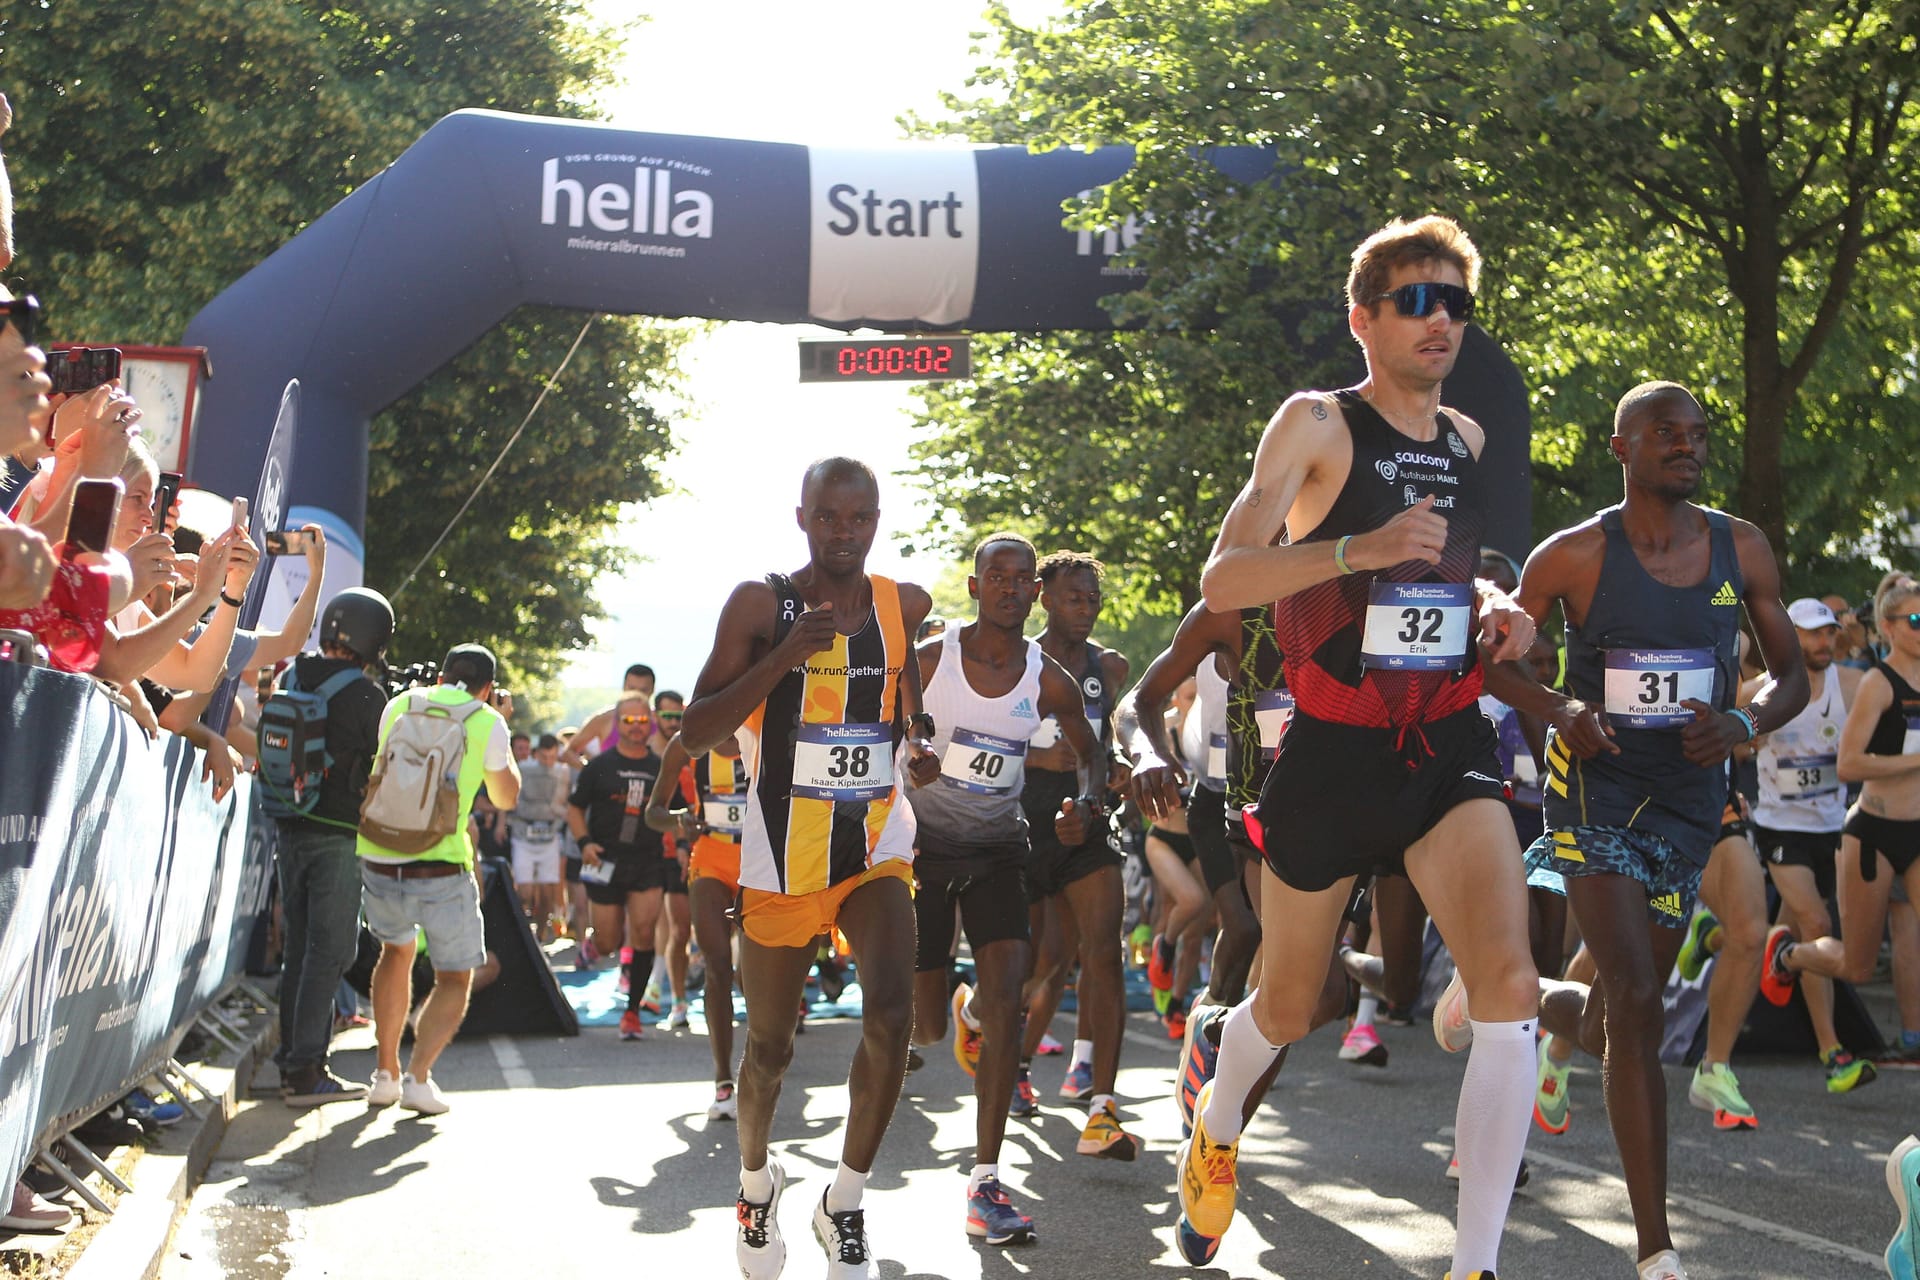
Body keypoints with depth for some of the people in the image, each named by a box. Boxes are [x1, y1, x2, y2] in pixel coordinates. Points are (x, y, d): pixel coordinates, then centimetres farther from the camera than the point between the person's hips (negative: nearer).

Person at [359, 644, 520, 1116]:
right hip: (442, 871, -3)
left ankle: (386, 1073, 24)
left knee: (397, 951, 30)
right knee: (455, 979, 15)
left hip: (378, 862, 3)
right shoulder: (488, 723, 2)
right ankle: (417, 1075, -7)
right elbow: (506, 797, 17)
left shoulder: (399, 706, 10)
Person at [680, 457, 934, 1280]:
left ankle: (845, 1206, -1)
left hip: (876, 846, 1)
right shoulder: (759, 605, -8)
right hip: (782, 857, -1)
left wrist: (926, 738, -3)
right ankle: (756, 1179, 40)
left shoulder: (906, 608, 1)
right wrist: (780, 659, -24)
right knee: (769, 1048, 10)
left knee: (891, 1014, -20)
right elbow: (694, 736, -13)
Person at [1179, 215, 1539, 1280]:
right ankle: (1217, 1124, 48)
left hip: (1446, 747, 4)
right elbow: (1222, 581, -16)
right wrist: (1358, 547, -30)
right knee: (1288, 1008, 13)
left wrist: (1493, 610, 7)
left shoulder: (1468, 440, 11)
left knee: (1510, 990, -19)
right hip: (1332, 751, -3)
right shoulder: (1315, 424, -6)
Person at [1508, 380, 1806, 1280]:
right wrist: (1558, 709, -18)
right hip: (1594, 791, -4)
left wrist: (1740, 724, -14)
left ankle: (1524, 1001, 50)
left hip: (1687, 802, 5)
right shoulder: (1576, 555, -9)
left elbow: (1792, 677, 8)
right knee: (1637, 1004, -18)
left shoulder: (1742, 549, 1)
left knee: (1607, 1023, 12)